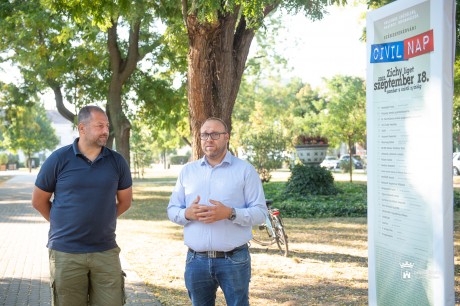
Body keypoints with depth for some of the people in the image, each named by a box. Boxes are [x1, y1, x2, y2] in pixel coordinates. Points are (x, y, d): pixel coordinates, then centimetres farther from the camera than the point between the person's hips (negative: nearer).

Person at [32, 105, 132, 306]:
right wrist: (63, 224, 10)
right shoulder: (58, 159, -3)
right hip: (66, 253, -2)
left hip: (106, 252, 2)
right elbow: (39, 201, 6)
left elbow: (124, 201, 15)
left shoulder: (117, 162, 2)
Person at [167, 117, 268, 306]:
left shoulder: (245, 170, 0)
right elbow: (172, 210, 10)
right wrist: (187, 214, -13)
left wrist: (229, 213, -22)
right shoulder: (187, 171, 11)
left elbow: (260, 212, -6)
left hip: (234, 260, -3)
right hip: (196, 260, 3)